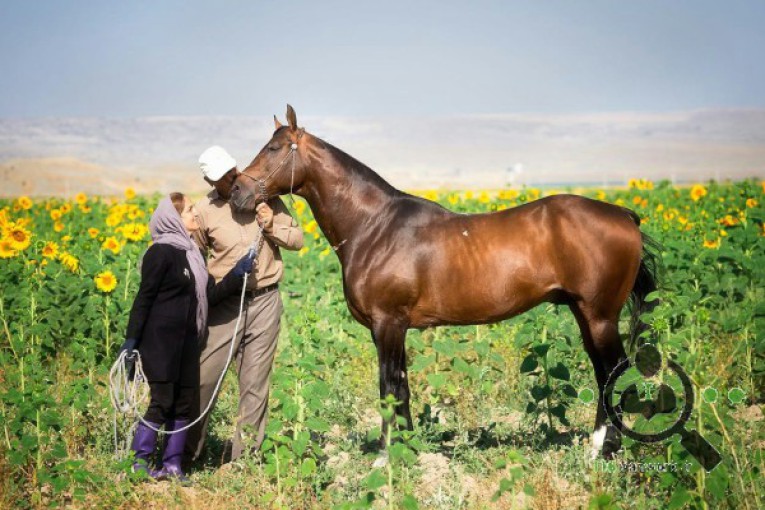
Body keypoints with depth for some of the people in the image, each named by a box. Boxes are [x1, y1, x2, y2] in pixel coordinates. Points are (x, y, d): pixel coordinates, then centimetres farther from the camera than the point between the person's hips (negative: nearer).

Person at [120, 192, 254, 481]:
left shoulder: (191, 252, 14)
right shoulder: (161, 252, -10)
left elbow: (211, 295, 11)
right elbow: (144, 297, -11)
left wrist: (237, 274, -1)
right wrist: (132, 338, -15)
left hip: (187, 340, 8)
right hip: (160, 340, -8)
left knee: (184, 403, 7)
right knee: (162, 402, -6)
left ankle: (173, 465, 13)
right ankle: (139, 463, 2)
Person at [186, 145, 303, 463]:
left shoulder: (265, 197, 1)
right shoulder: (205, 211, -3)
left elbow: (298, 240, 8)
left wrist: (272, 227, -10)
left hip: (264, 302, 1)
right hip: (224, 303, -1)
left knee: (255, 383, 6)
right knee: (204, 377, -2)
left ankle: (246, 456, 15)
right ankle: (187, 452, 12)